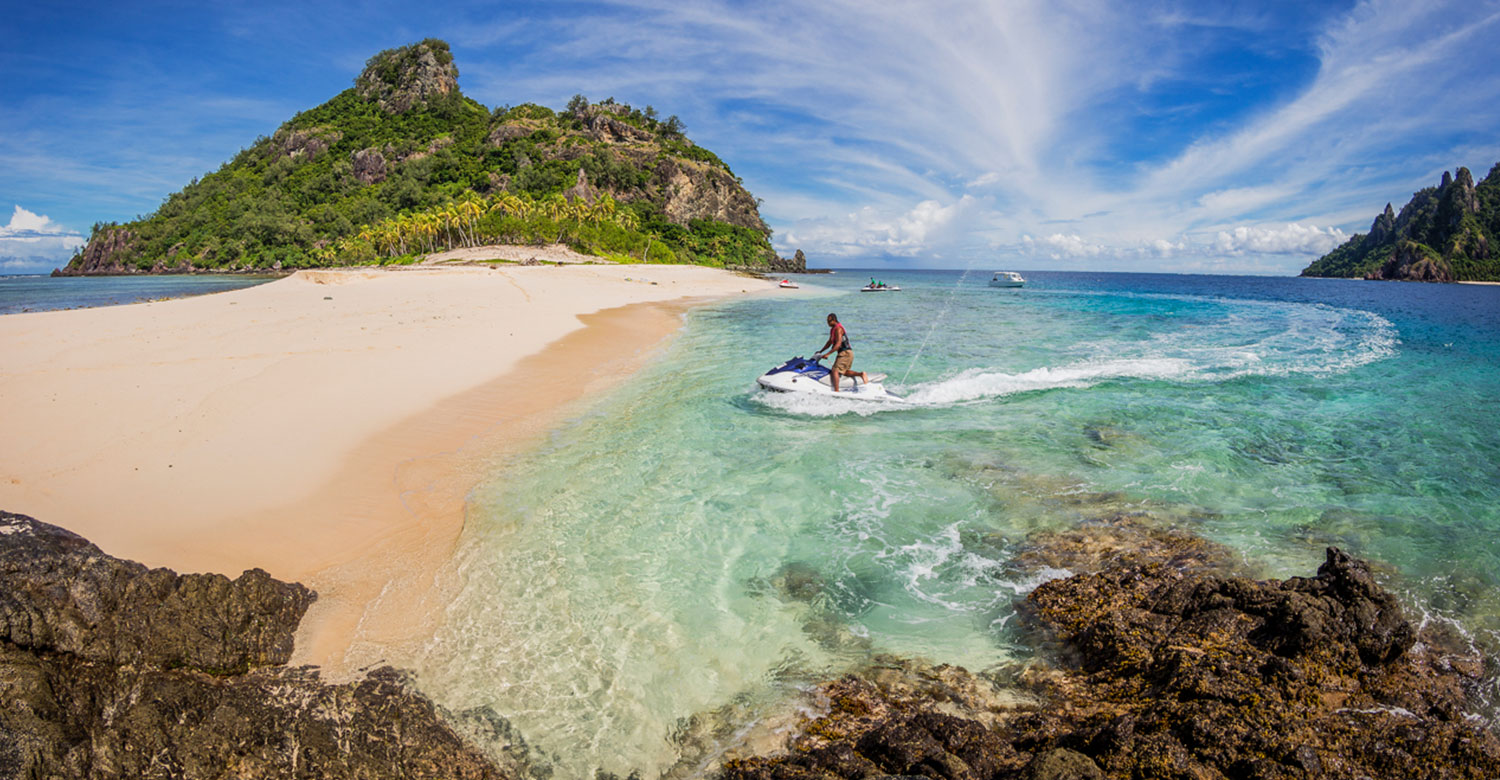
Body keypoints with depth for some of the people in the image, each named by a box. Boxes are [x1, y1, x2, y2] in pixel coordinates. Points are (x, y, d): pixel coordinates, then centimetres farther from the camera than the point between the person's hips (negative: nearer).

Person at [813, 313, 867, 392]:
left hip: (845, 353, -10)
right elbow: (829, 343, 27)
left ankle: (836, 391, -24)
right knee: (844, 372, 17)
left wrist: (827, 354, -26)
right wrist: (820, 352, 23)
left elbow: (838, 344, -23)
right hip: (848, 353, 10)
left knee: (835, 371, -17)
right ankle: (861, 374, 10)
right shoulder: (832, 329, 17)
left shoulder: (838, 329, -14)